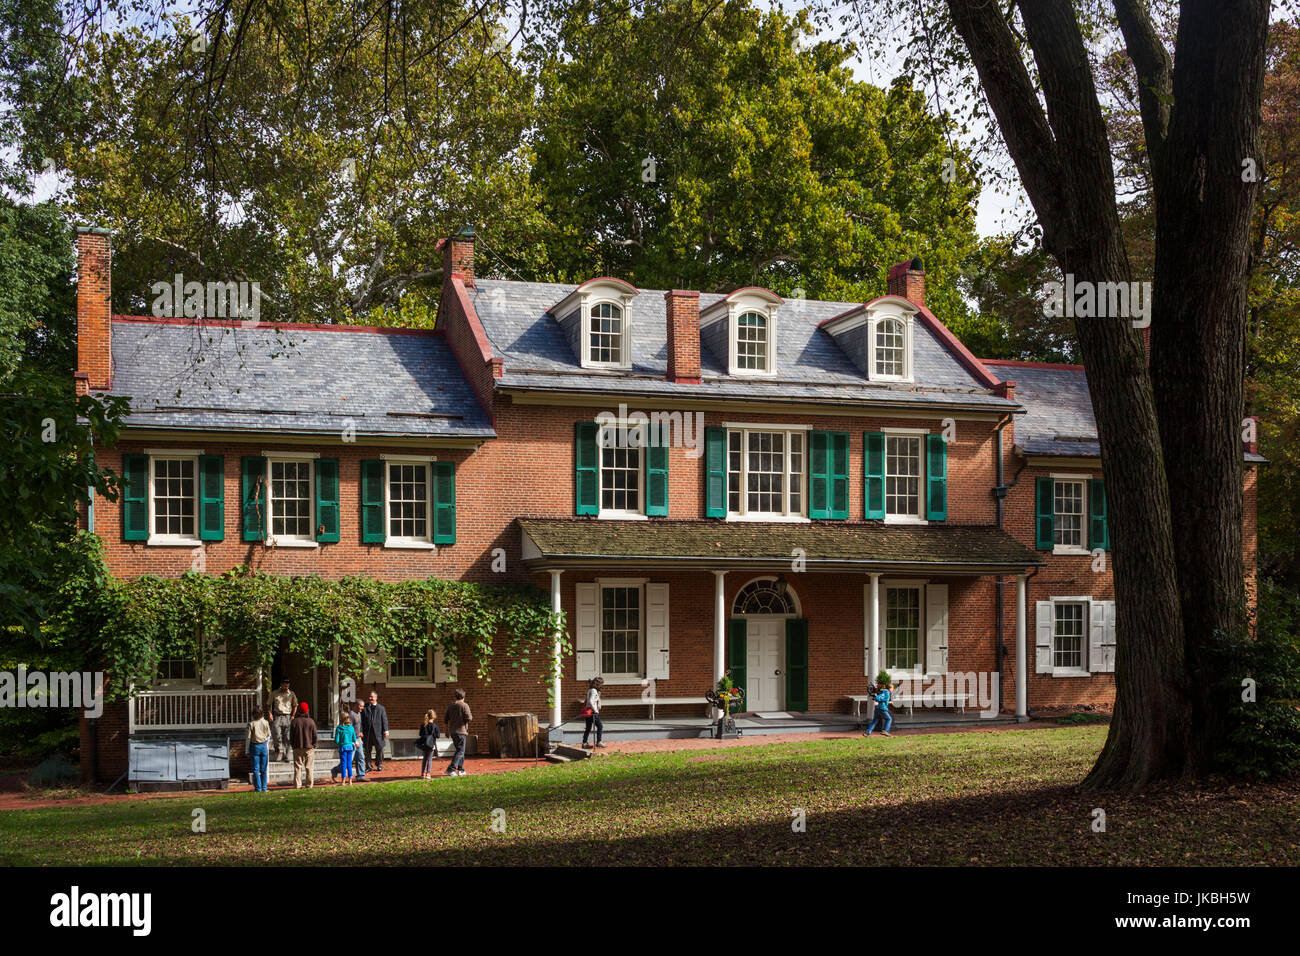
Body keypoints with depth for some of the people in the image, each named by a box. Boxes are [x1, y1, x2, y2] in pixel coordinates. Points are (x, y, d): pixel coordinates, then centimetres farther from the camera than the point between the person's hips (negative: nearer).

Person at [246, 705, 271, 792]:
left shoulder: (251, 723, -10)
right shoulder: (265, 723, -2)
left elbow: (248, 738, -7)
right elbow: (269, 736, 6)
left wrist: (247, 750, -1)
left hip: (254, 746, -3)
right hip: (264, 746, 3)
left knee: (256, 769, 2)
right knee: (263, 769, 11)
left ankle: (258, 787, 0)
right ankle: (264, 787, 12)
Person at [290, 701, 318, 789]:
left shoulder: (294, 721, -3)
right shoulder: (311, 721, -6)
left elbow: (291, 736, 1)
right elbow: (315, 736, -4)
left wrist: (292, 745, 12)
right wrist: (314, 745, 10)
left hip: (298, 748, 1)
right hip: (309, 748, -1)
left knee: (298, 767, 5)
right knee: (309, 767, 5)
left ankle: (297, 785, 1)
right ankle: (309, 785, 5)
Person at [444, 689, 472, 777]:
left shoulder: (451, 706, 10)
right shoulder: (464, 705, -10)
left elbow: (447, 719, 13)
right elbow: (468, 718, -16)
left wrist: (447, 730, 21)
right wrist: (471, 716, 7)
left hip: (452, 731, 7)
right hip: (461, 731, -7)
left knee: (459, 749, 18)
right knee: (460, 751, -6)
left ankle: (461, 769, 20)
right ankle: (451, 769, -18)